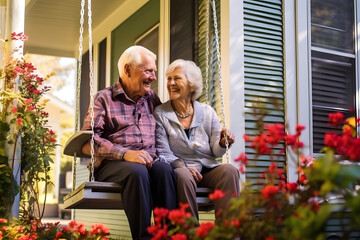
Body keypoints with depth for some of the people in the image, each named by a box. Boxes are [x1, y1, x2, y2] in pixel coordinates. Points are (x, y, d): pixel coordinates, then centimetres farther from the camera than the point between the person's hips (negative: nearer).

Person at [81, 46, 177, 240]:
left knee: (164, 169, -30)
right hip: (112, 164, -3)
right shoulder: (104, 98, 7)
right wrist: (125, 154, -19)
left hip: (149, 162, 3)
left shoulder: (152, 98, 21)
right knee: (137, 170, -35)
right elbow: (87, 140, -6)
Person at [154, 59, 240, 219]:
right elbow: (163, 153, -3)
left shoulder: (207, 112, 9)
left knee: (230, 171, -28)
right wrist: (183, 167, -21)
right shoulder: (160, 114, 3)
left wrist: (222, 143, -15)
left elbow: (216, 152, 9)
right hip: (180, 169, -2)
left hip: (208, 169, 3)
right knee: (184, 176, -36)